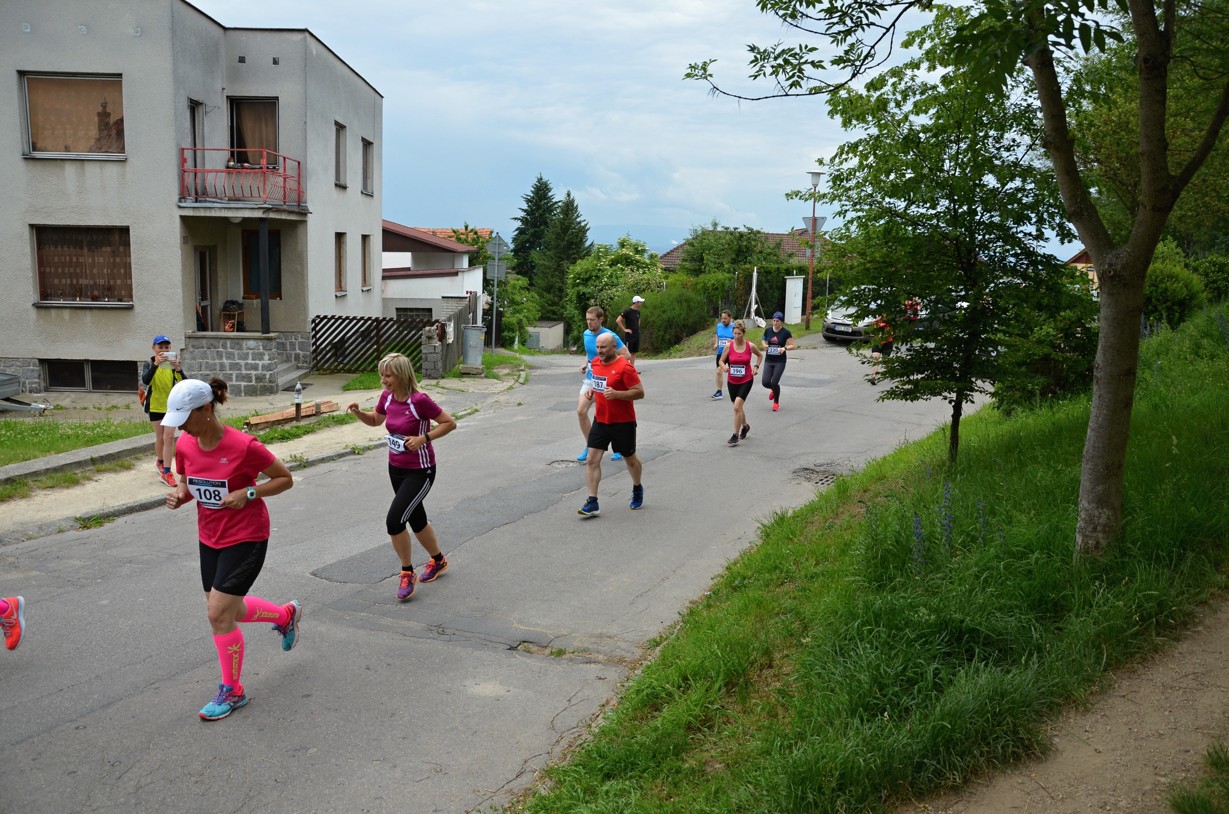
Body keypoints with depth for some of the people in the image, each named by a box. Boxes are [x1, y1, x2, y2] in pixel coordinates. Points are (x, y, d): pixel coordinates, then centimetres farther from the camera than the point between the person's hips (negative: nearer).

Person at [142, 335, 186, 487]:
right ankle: (160, 462, 37)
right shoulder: (150, 364, -6)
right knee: (160, 437, 12)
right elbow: (145, 380, -24)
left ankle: (166, 472, -6)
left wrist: (178, 368, -36)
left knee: (169, 437, -7)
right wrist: (156, 364, -38)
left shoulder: (173, 363, -6)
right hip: (155, 405, 0)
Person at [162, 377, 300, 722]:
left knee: (218, 612, -8)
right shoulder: (185, 446, -5)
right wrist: (179, 496, -11)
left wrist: (248, 493, -25)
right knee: (228, 609, 15)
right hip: (209, 538, 7)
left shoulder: (243, 446, -23)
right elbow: (188, 485, 12)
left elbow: (285, 479, -12)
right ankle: (286, 614, 44)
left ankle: (232, 691, 11)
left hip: (246, 538, -7)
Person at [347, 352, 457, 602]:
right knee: (416, 520, 20)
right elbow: (375, 420, 16)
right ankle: (438, 560, 44)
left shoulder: (419, 400, -23)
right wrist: (358, 412, -3)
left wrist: (423, 438, -25)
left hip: (420, 472, -7)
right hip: (396, 468, 8)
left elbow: (450, 423, -15)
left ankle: (407, 574, 4)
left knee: (394, 520, -16)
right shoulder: (387, 397, -3)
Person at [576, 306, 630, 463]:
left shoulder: (610, 336, -18)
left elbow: (627, 355, -19)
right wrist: (585, 364, 4)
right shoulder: (586, 334, 3)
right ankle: (589, 447, 11)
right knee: (581, 411, -5)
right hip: (590, 379, 6)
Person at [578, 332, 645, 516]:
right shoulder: (596, 363, 4)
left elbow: (640, 392, -19)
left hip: (623, 422, -5)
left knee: (629, 459, 14)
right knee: (592, 459, -6)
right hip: (601, 420, 6)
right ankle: (592, 503, -5)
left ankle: (637, 489, 43)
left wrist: (616, 394, -30)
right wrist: (593, 390, 4)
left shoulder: (624, 367, -19)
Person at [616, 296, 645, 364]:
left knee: (634, 352, 9)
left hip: (636, 335, 7)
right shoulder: (627, 311, -12)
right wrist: (624, 329, -15)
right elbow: (618, 320, -17)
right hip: (629, 335, -7)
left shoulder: (638, 312, 11)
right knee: (628, 353, -6)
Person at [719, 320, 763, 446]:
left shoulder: (750, 346, -9)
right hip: (732, 381, 3)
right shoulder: (729, 346, -8)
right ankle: (745, 426, 46)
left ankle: (735, 436, -7)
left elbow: (760, 355, 12)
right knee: (738, 407, 17)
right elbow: (721, 361, 1)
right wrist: (724, 366, -21)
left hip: (746, 380, -3)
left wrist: (756, 366, -2)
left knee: (737, 406, -17)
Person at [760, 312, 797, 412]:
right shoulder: (768, 330, 2)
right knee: (765, 382, -7)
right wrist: (765, 345, -4)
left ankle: (776, 403, 15)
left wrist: (785, 348, -23)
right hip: (769, 360, 3)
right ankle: (773, 389, 31)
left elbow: (793, 346, -5)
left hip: (780, 361, -3)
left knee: (774, 383, -9)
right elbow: (764, 341, 19)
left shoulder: (785, 332, -7)